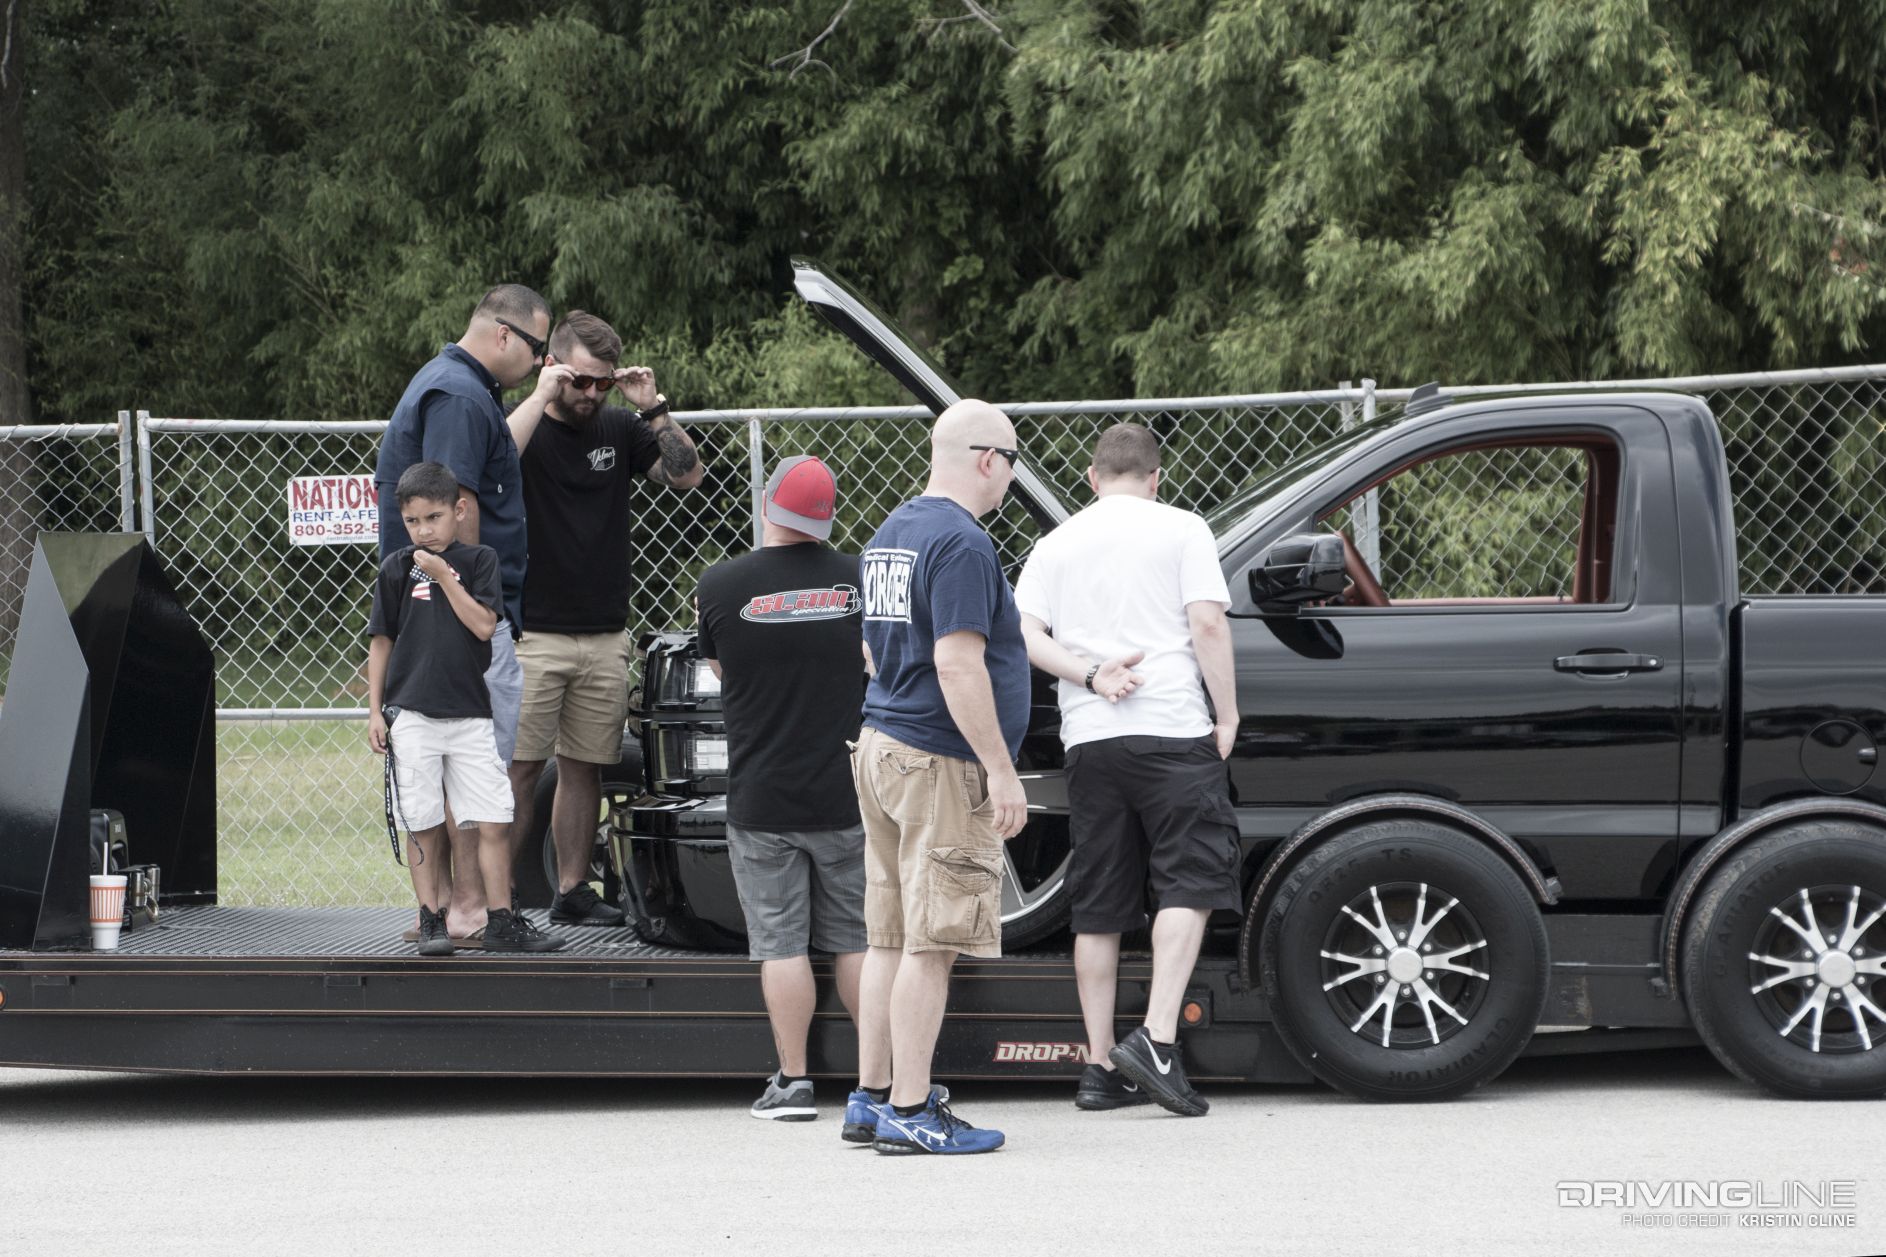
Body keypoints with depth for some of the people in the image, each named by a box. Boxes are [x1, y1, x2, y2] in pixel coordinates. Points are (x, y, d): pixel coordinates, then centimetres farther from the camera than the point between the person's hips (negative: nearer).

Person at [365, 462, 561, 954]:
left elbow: (484, 625, -8)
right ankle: (431, 921, 10)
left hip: (470, 713, 0)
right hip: (411, 714, 0)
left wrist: (444, 575, -9)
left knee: (494, 822, -3)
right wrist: (374, 711, 3)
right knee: (423, 825, 1)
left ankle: (500, 925, 2)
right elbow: (381, 643, 7)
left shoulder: (479, 560, 4)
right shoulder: (397, 568, 4)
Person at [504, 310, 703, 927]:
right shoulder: (525, 424, -2)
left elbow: (687, 474, 4)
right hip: (533, 636, -4)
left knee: (584, 768, 7)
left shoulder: (621, 429, 11)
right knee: (520, 767, -8)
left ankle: (572, 890, 13)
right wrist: (540, 398, -20)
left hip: (606, 638, 4)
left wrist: (654, 407, -5)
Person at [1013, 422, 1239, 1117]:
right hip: (1171, 731, -4)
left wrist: (1089, 675, -5)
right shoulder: (1181, 530, 3)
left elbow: (1023, 633, 2)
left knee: (1098, 908, 8)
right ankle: (1157, 1038, -19)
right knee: (1189, 882, -2)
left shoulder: (1057, 544, 14)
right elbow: (1207, 623, -7)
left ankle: (1101, 1067, 8)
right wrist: (1228, 716, -1)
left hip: (1087, 739, 4)